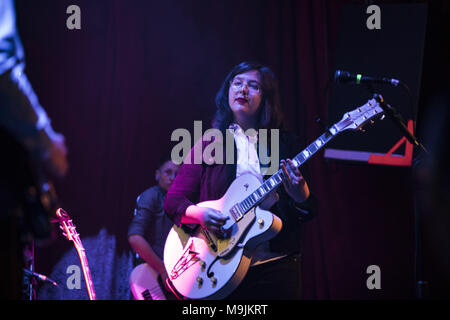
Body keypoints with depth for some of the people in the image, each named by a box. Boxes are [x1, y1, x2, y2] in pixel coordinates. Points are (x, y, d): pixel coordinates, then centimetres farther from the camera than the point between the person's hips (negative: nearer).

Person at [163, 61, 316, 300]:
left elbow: (307, 213, 8)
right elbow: (173, 201, 5)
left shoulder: (283, 143, 10)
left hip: (276, 266, 1)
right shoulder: (209, 144, 8)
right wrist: (199, 214, -16)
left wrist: (300, 195, -15)